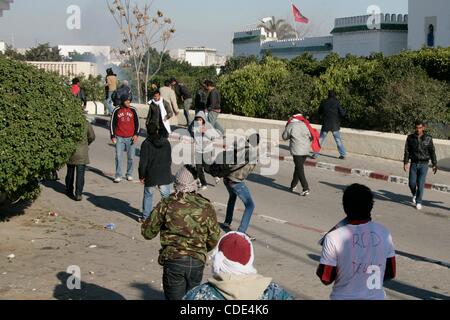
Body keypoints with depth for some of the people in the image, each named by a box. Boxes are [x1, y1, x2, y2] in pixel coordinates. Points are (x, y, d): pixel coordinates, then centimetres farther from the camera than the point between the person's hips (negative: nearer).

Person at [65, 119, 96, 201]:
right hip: (82, 153, -1)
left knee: (70, 173, 18)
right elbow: (92, 137, 1)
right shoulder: (86, 123, -7)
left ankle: (69, 191, 30)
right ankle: (78, 194, -4)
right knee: (80, 174, 1)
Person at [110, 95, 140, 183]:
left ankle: (129, 175, 17)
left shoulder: (133, 110, 4)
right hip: (119, 138, -1)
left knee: (130, 157, 4)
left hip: (131, 138, 1)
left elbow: (137, 123, 8)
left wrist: (136, 134, -2)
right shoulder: (116, 111, 3)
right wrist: (113, 136, 1)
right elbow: (112, 123, 7)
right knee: (118, 157, -4)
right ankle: (118, 176, 1)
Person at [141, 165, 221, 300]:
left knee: (175, 297, 7)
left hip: (173, 260, -2)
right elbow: (214, 240, 5)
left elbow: (148, 232, 1)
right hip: (198, 262, 2)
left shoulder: (166, 205, -6)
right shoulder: (206, 207, -1)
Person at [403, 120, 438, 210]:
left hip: (424, 164, -1)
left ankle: (418, 202, 5)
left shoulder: (428, 138, -3)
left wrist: (434, 164, -1)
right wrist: (405, 163, -6)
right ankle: (414, 195, 30)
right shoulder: (410, 138, 0)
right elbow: (407, 151, 2)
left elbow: (432, 152, 1)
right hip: (414, 163, 2)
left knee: (421, 184, -6)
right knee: (412, 183, -2)